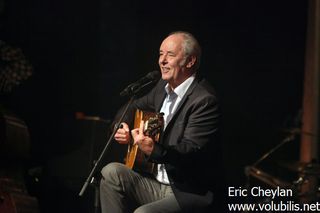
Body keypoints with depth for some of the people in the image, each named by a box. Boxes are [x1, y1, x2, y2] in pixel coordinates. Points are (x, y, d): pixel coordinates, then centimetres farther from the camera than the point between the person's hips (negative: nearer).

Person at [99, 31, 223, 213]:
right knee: (111, 172, -11)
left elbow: (191, 150, -27)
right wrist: (123, 128, 4)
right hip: (157, 181, 9)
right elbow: (136, 107, 27)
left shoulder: (205, 100, -18)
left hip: (188, 192, -9)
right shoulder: (164, 86, 9)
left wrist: (154, 150, -45)